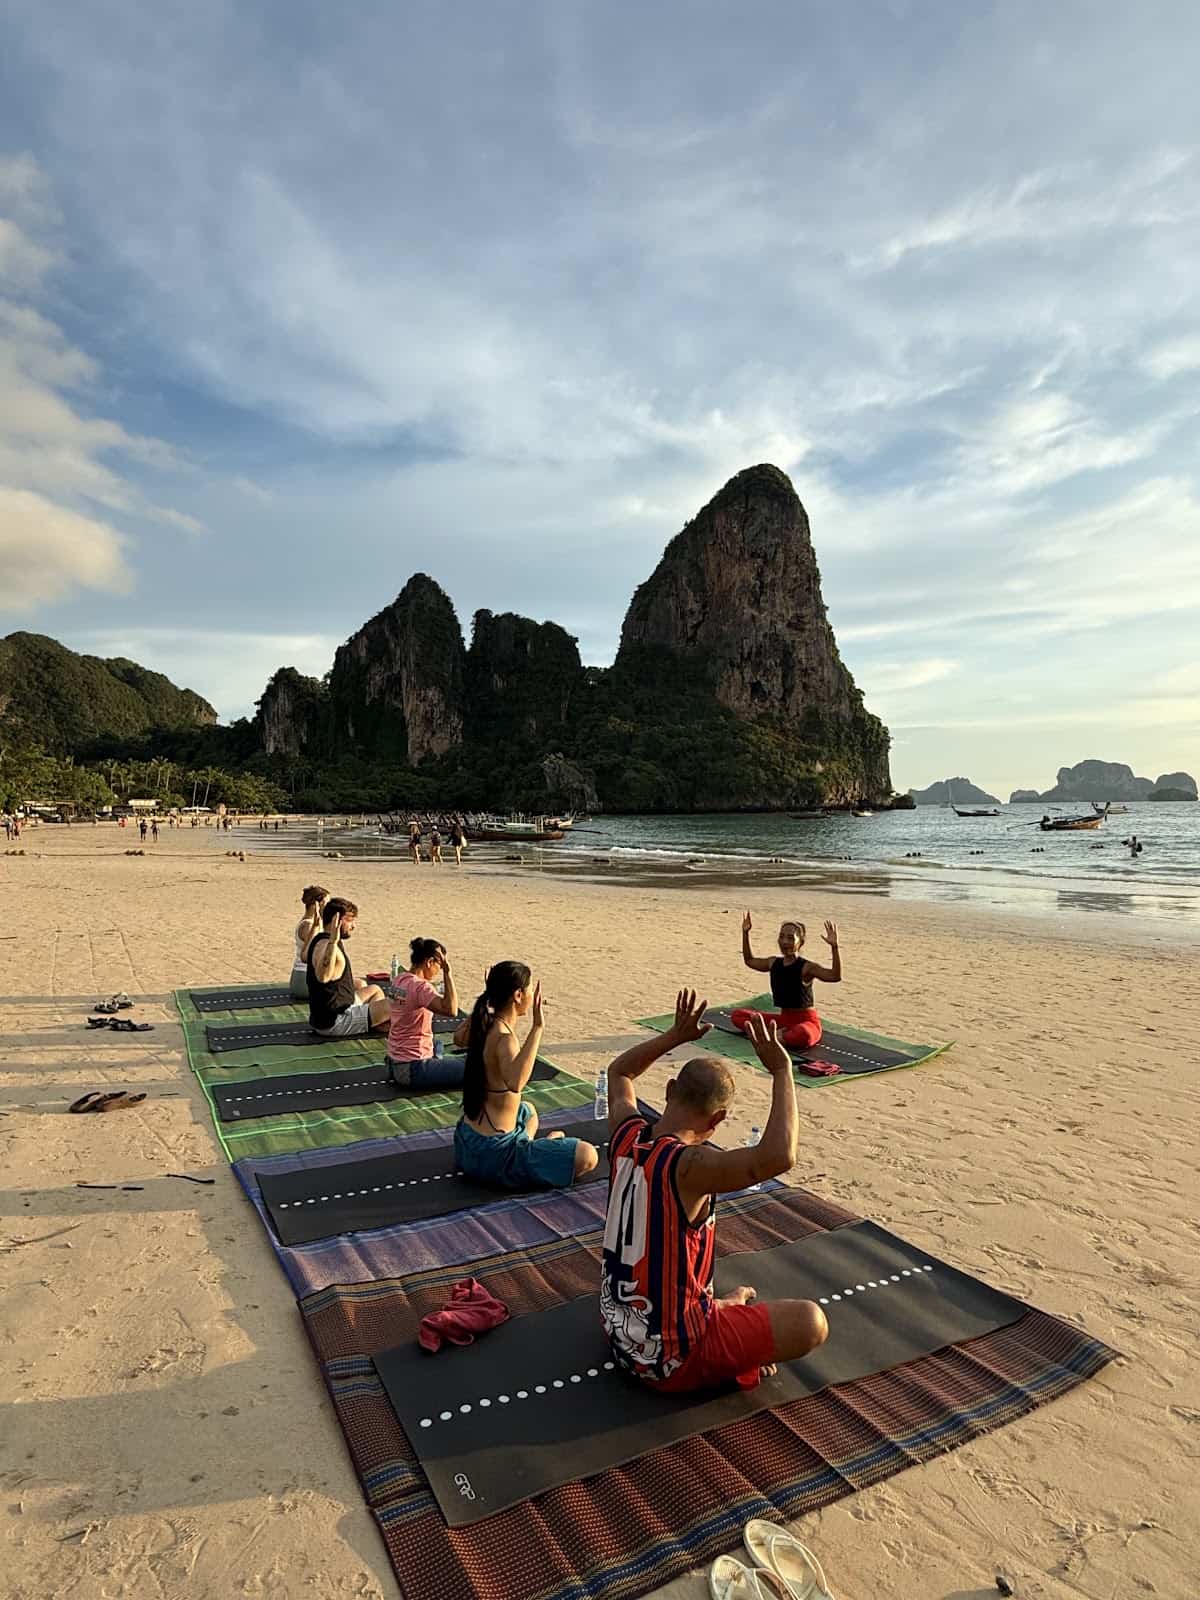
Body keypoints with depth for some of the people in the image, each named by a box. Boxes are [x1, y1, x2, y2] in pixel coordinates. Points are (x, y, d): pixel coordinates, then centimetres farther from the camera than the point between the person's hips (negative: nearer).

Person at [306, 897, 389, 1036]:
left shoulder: (319, 938, 4)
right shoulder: (326, 945, -28)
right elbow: (323, 976, -50)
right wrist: (333, 941, -58)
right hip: (333, 1022, -11)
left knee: (374, 990, 29)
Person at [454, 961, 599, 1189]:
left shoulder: (483, 1024, 0)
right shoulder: (504, 1036, -25)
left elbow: (459, 1038, 26)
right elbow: (515, 1082, -46)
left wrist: (487, 1000, 18)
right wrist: (537, 1028, -45)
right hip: (491, 1154, -9)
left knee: (527, 1111, 39)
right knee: (587, 1156, -13)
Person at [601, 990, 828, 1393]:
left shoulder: (626, 1135, -10)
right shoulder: (689, 1166, -32)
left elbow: (619, 1072, 12)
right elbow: (778, 1157, -45)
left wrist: (676, 1035, 8)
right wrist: (781, 1070, -36)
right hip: (669, 1360, -8)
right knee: (811, 1323, -5)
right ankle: (733, 1366, 8)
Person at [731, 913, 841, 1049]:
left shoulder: (807, 967, -16)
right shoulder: (774, 962, 4)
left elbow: (835, 976, -32)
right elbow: (750, 960, 23)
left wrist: (834, 947, -41)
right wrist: (745, 933, 17)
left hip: (807, 1021, -7)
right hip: (784, 1018, 7)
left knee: (803, 1036, -45)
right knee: (737, 1015, -2)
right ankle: (776, 1032, -17)